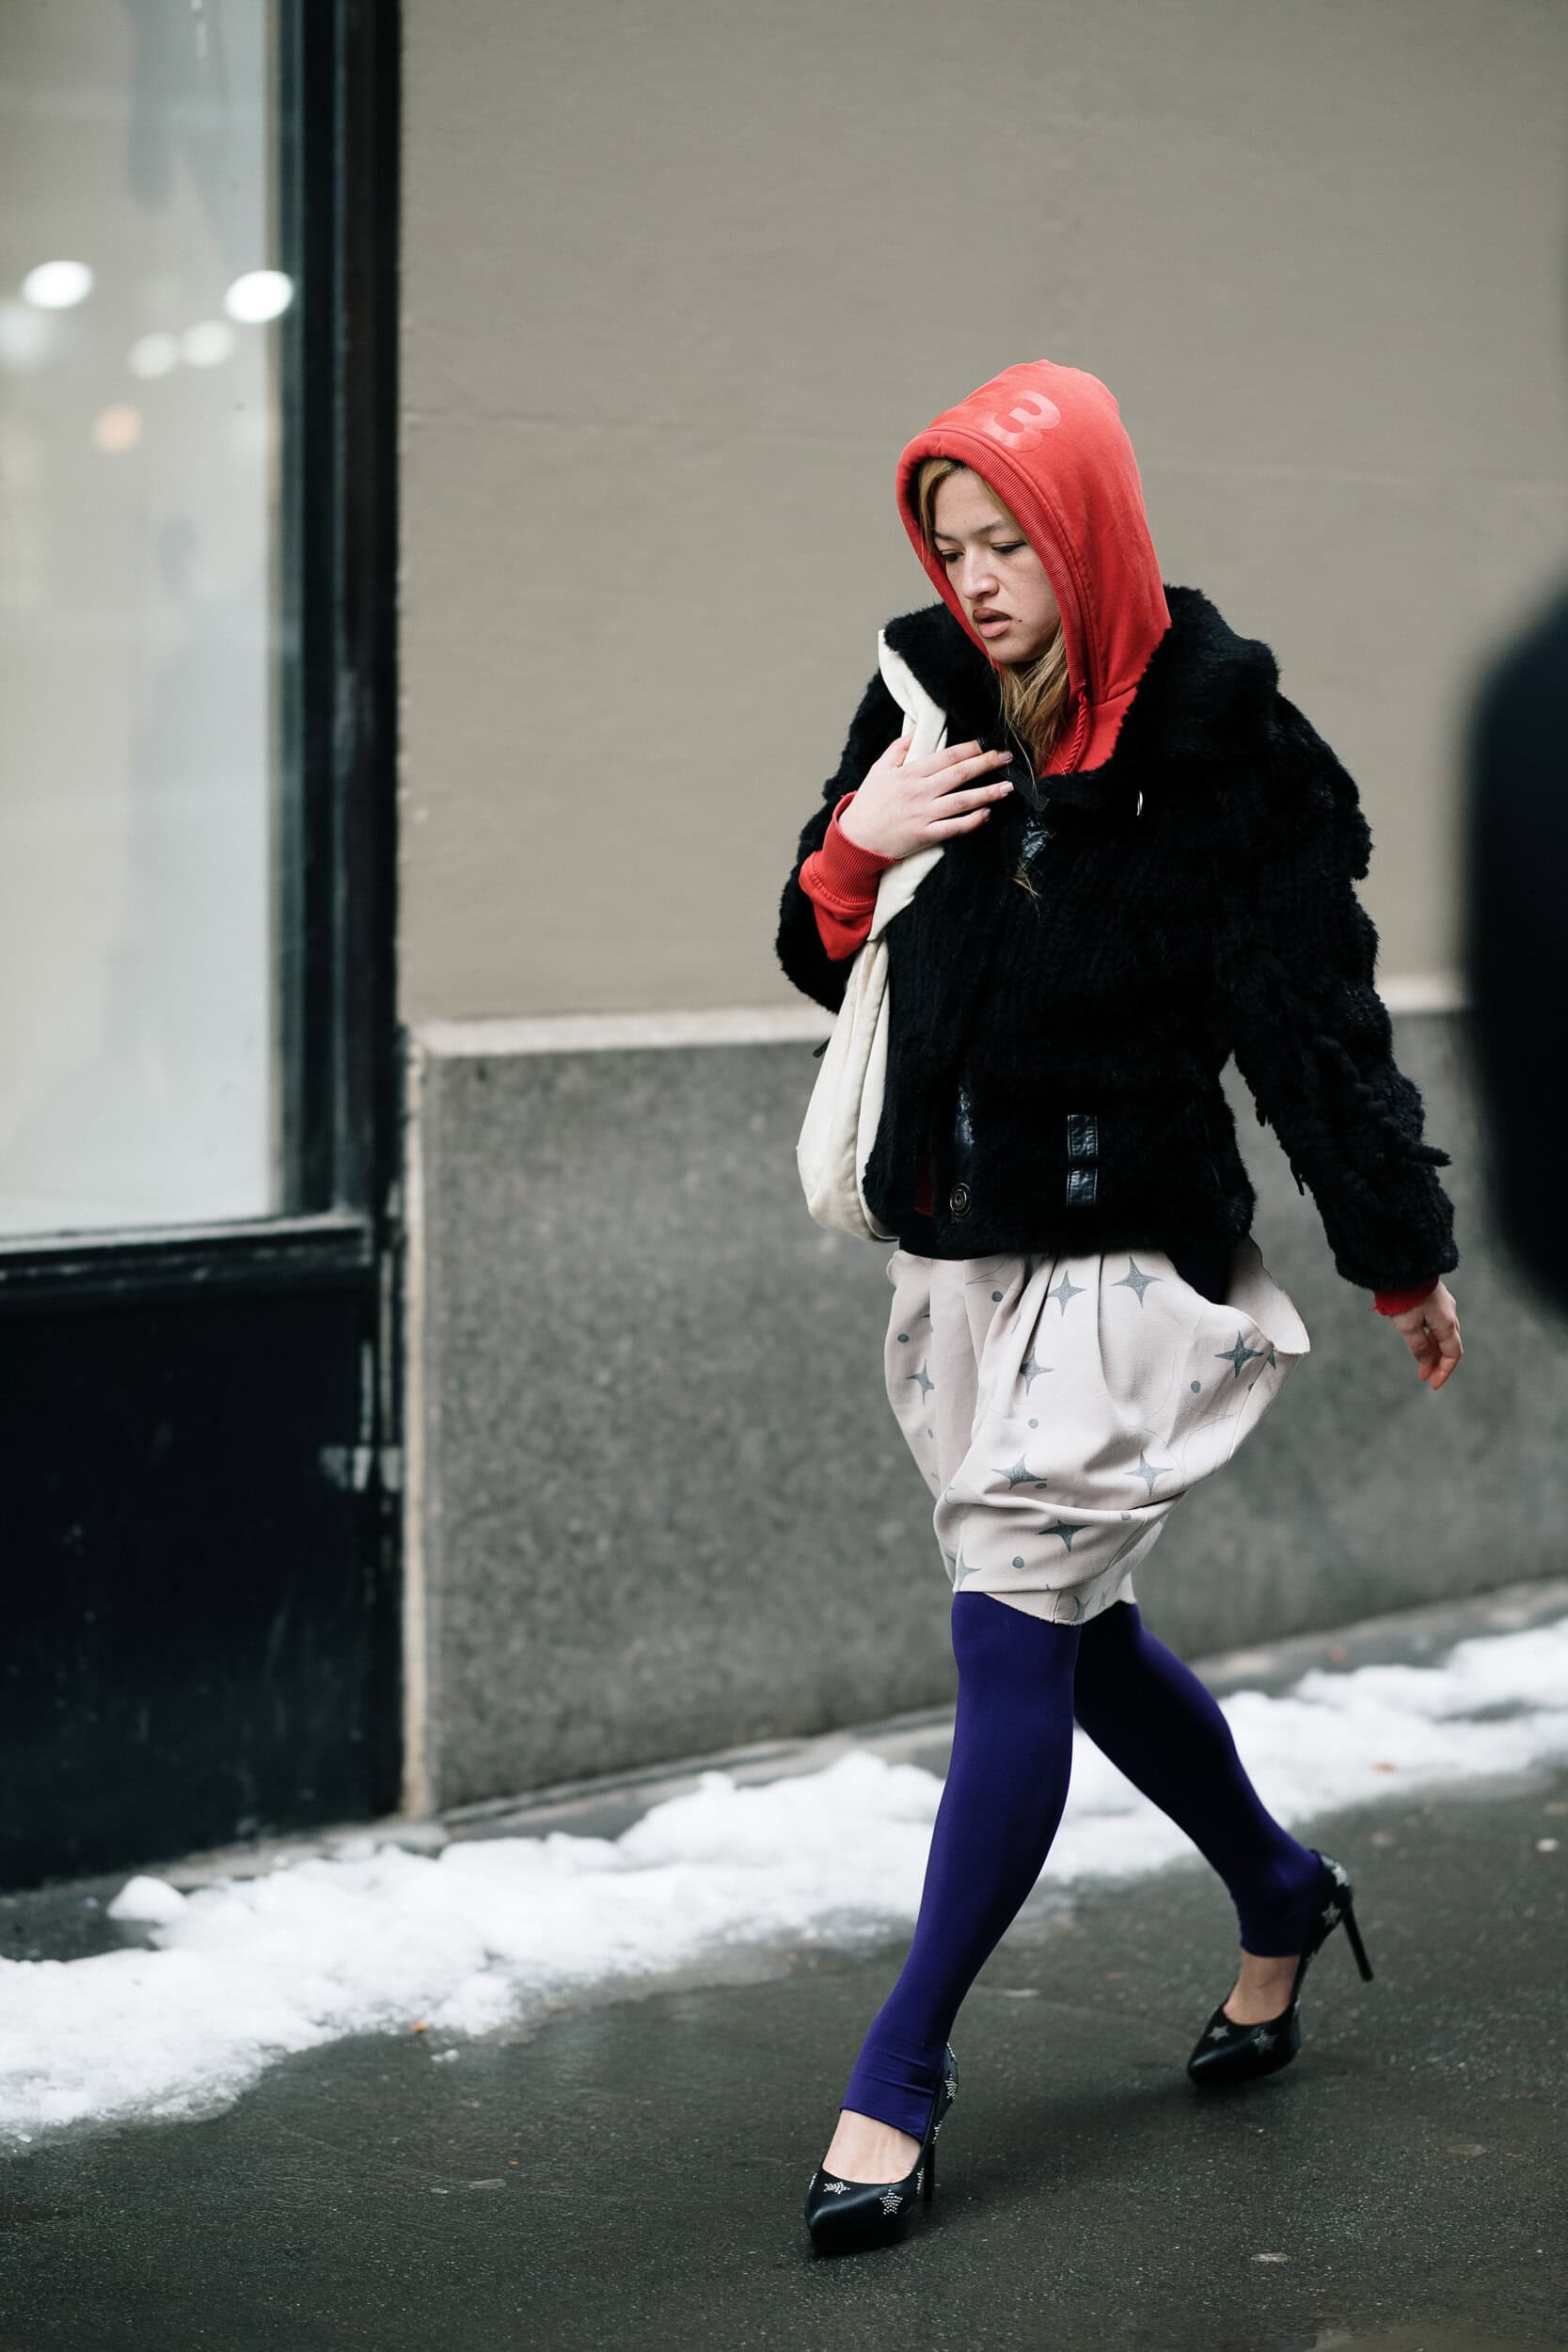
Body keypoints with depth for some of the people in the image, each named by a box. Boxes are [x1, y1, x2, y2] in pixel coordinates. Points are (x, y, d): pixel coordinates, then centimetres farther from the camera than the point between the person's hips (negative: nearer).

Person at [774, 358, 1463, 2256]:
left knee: (1013, 1644, -7)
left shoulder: (1221, 744, -12)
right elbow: (830, 962, 13)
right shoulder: (929, 707, 5)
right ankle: (1282, 1899, 42)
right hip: (958, 1250, 7)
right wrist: (851, 848, -9)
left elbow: (1314, 1009, -8)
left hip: (1127, 1260, -7)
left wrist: (1401, 1252, -2)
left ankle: (898, 2081, 0)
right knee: (1073, 1634, 17)